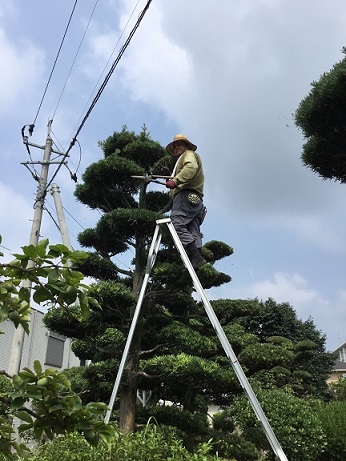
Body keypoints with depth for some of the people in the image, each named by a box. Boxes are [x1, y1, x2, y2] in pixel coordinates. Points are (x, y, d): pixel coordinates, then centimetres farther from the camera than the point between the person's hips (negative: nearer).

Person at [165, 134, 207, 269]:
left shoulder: (189, 154, 13)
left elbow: (191, 167, -11)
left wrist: (176, 180, -22)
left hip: (186, 195, -10)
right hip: (196, 200, 10)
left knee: (176, 224, -25)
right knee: (193, 233, -5)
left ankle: (195, 257, -36)